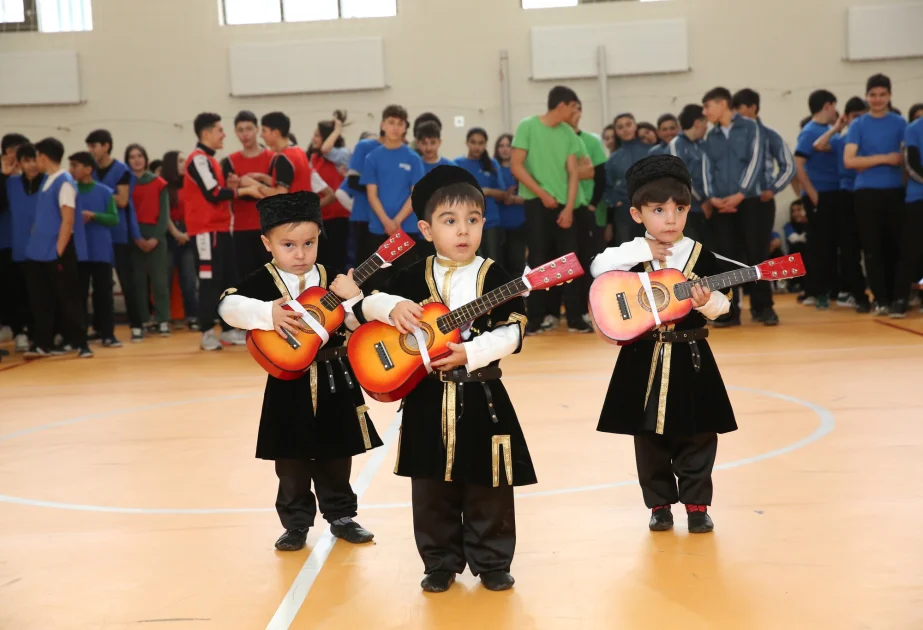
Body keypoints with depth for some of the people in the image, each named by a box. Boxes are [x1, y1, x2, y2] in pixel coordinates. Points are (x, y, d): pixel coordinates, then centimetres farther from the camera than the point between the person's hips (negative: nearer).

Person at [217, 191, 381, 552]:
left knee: (335, 456, 14)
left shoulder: (331, 278, -1)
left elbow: (360, 321, -3)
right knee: (291, 461, 8)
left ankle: (340, 516, 27)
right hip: (289, 385, -2)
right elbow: (228, 305, -23)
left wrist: (352, 298, -23)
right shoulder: (263, 281, -8)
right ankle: (296, 523, 20)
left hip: (333, 380, 2)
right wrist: (268, 312, -36)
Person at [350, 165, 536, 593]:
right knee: (432, 489, 9)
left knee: (487, 488, 6)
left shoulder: (494, 276, -4)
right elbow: (366, 305, 5)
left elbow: (512, 332, -10)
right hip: (427, 397, 2)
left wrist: (470, 354, -23)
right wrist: (393, 307, -16)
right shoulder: (414, 278, 2)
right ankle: (441, 564, 23)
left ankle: (492, 563, 20)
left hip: (481, 396, -2)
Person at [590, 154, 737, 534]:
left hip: (689, 358, 0)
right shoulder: (633, 253, -2)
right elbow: (598, 268, -19)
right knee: (649, 438, 9)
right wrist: (642, 252, -20)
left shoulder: (700, 256, -2)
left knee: (697, 437, 5)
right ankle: (659, 504, 21)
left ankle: (696, 504, 18)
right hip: (644, 359, 0)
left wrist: (707, 301, -22)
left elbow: (721, 305, 0)